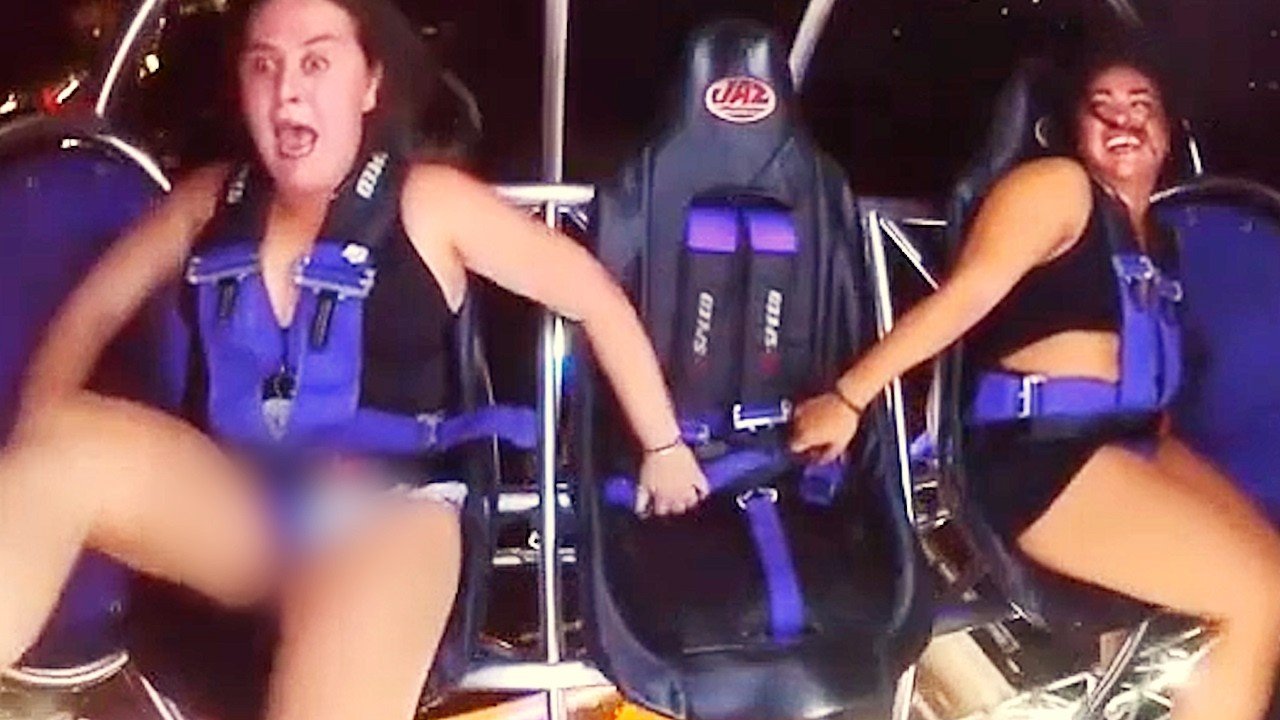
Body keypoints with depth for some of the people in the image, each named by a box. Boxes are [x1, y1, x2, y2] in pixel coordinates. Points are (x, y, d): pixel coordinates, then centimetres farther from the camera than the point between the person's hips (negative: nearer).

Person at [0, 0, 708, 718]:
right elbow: (94, 308, 16)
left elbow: (594, 296, 4)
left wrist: (664, 448, 9)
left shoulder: (430, 203, -1)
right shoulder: (211, 199, 11)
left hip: (384, 515, -3)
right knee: (65, 445, -26)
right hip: (232, 508, 4)